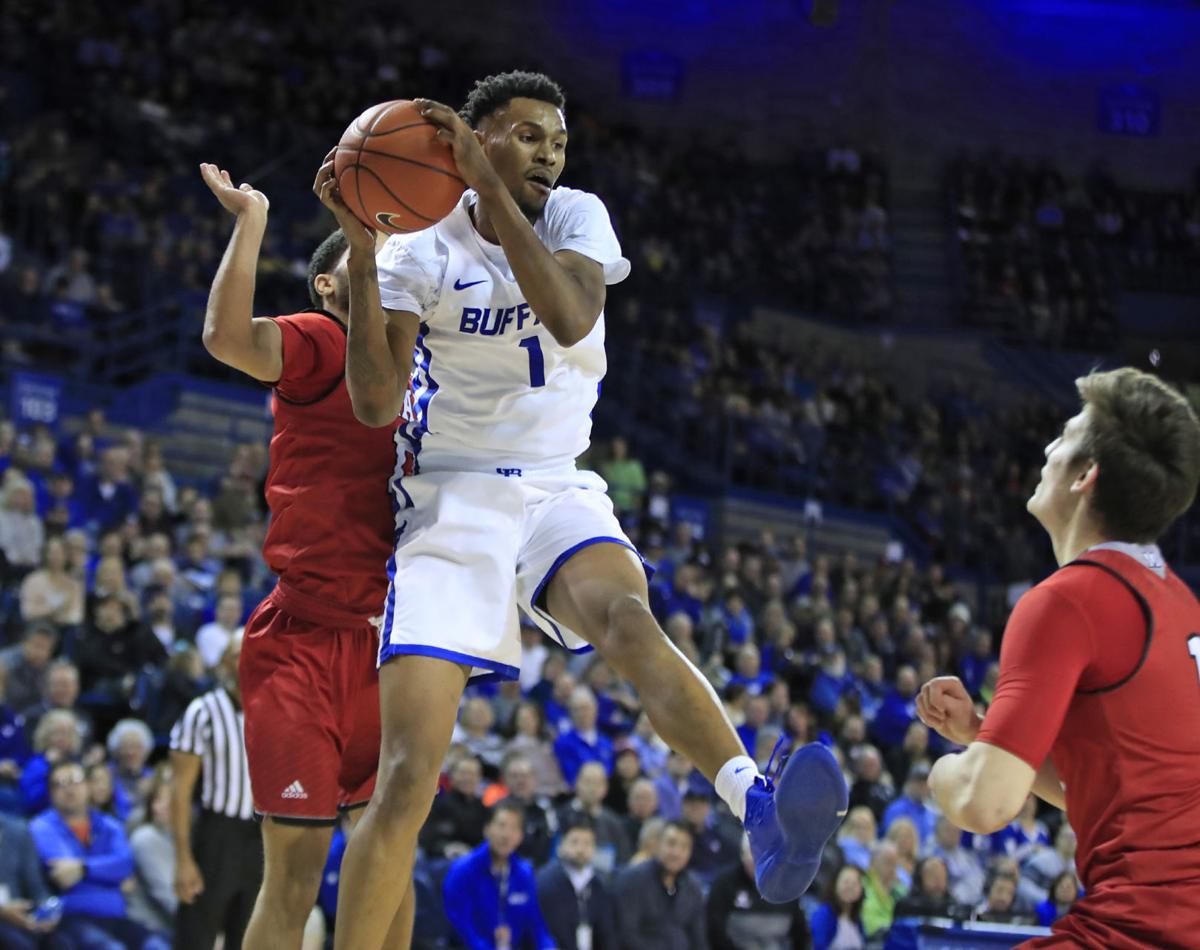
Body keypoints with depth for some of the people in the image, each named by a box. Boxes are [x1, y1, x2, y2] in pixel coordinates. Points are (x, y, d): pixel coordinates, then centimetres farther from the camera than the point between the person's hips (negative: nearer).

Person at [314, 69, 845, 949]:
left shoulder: (577, 216, 2)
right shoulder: (421, 249, -2)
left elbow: (571, 320, -21)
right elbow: (377, 403, -14)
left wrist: (488, 186, -25)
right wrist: (360, 246, -20)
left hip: (558, 494, 0)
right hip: (451, 506, 0)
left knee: (628, 619, -35)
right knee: (408, 778, -11)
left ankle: (763, 812, -56)